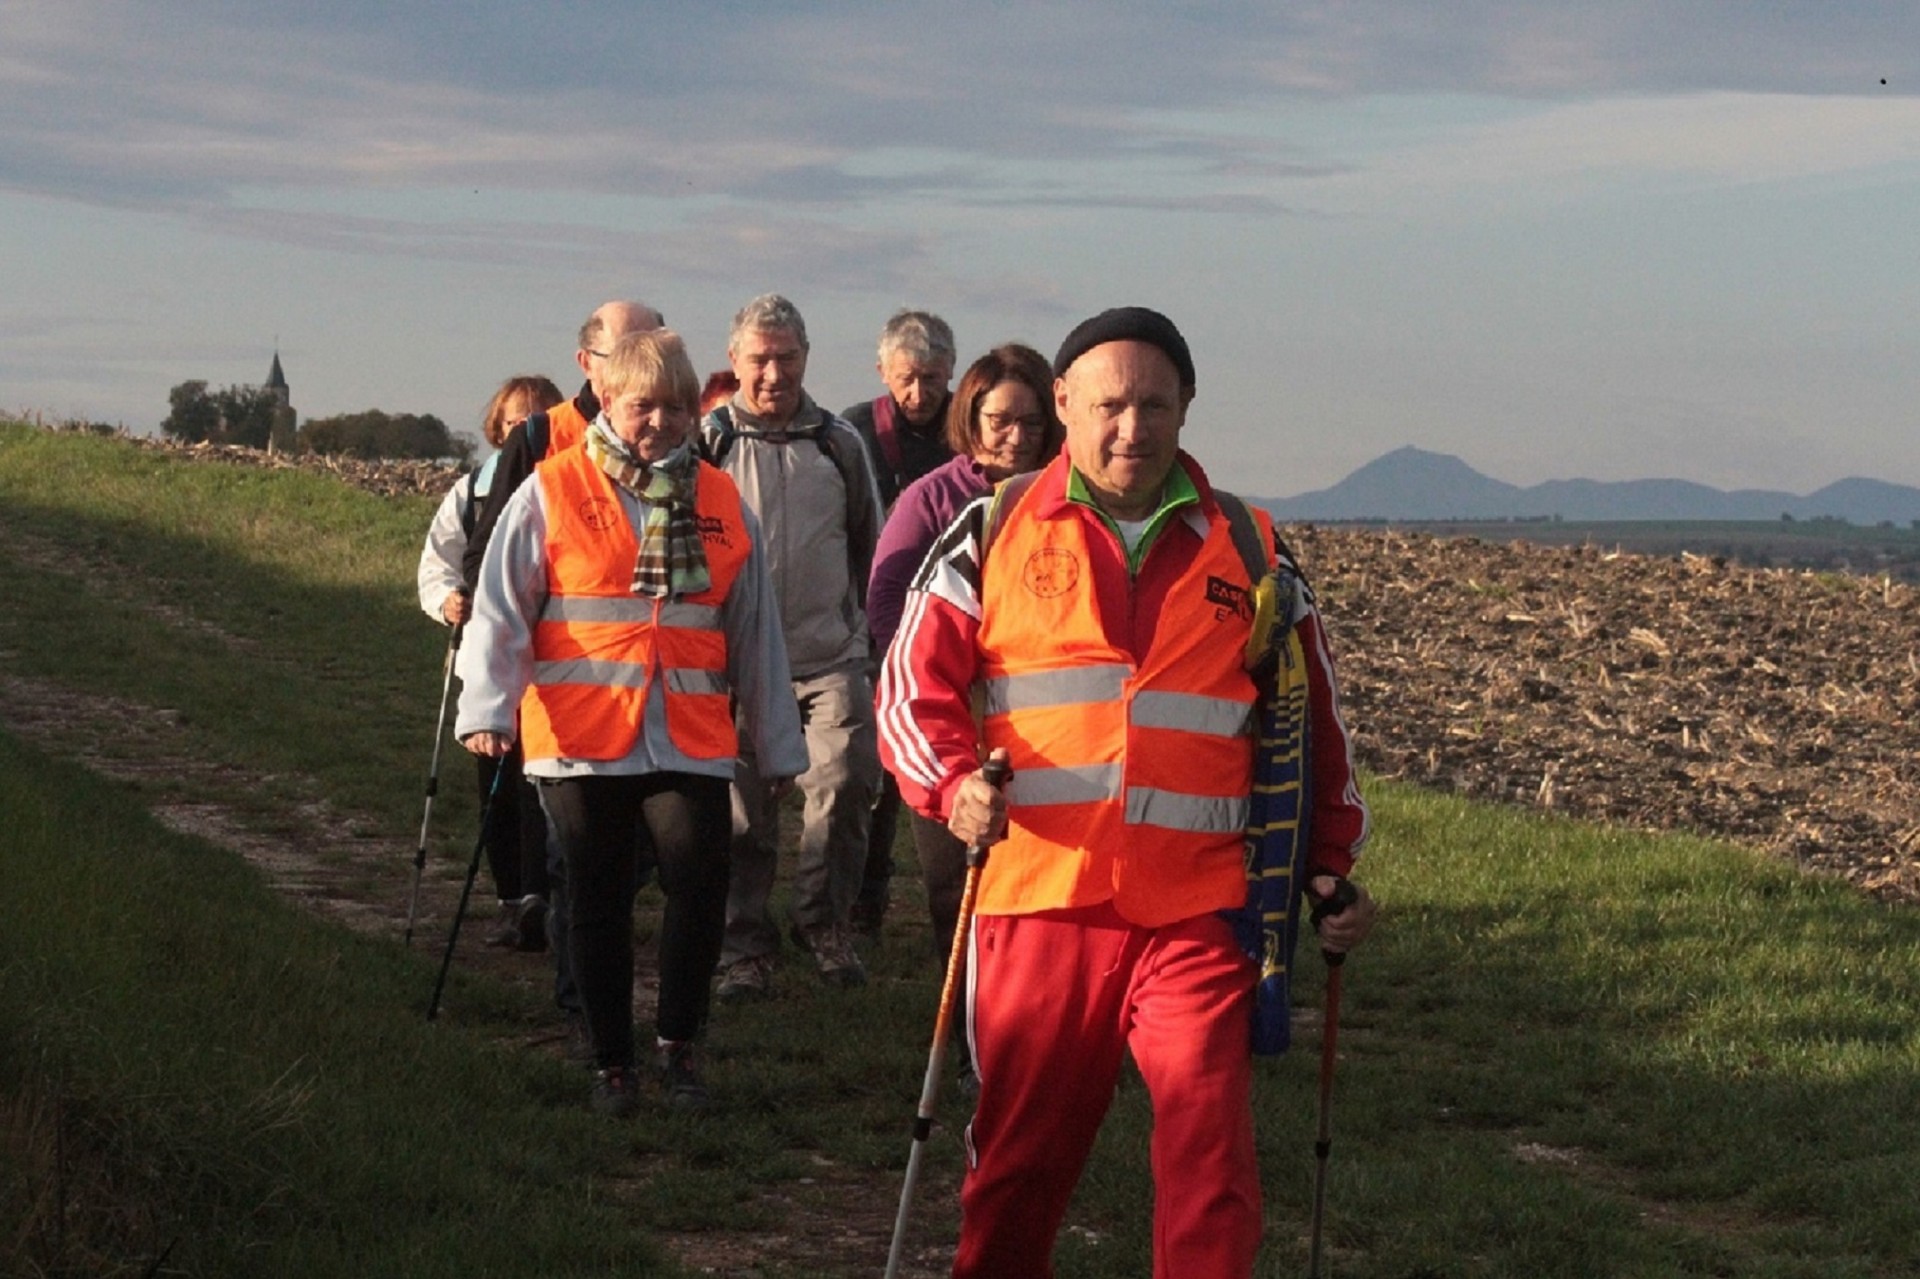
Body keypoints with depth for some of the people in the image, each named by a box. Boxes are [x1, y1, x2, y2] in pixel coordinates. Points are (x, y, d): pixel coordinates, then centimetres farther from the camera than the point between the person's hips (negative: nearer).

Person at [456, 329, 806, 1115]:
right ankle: (611, 1063, 21)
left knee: (700, 882, -14)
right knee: (598, 904, 6)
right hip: (582, 740, -1)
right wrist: (487, 707, -15)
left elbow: (755, 634, 15)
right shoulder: (551, 495, 0)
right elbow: (502, 612, -2)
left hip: (691, 742, 1)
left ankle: (677, 1043, 6)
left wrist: (777, 744, 18)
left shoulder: (721, 504, 9)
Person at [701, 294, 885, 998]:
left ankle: (824, 920, 7)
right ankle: (746, 945, 12)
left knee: (844, 782, -12)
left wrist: (866, 626, 22)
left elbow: (868, 544, 22)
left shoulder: (839, 444, 9)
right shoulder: (707, 444, 1)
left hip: (830, 656, 1)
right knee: (742, 807, 1)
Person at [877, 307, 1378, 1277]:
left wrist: (1332, 866, 13)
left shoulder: (1246, 548, 12)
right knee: (1019, 1154, 10)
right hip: (1037, 898, 0)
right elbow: (913, 683, 4)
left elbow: (1313, 722, 19)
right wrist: (953, 782, -15)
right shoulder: (997, 531, 7)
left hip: (1197, 910, 0)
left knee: (1211, 1160, -9)